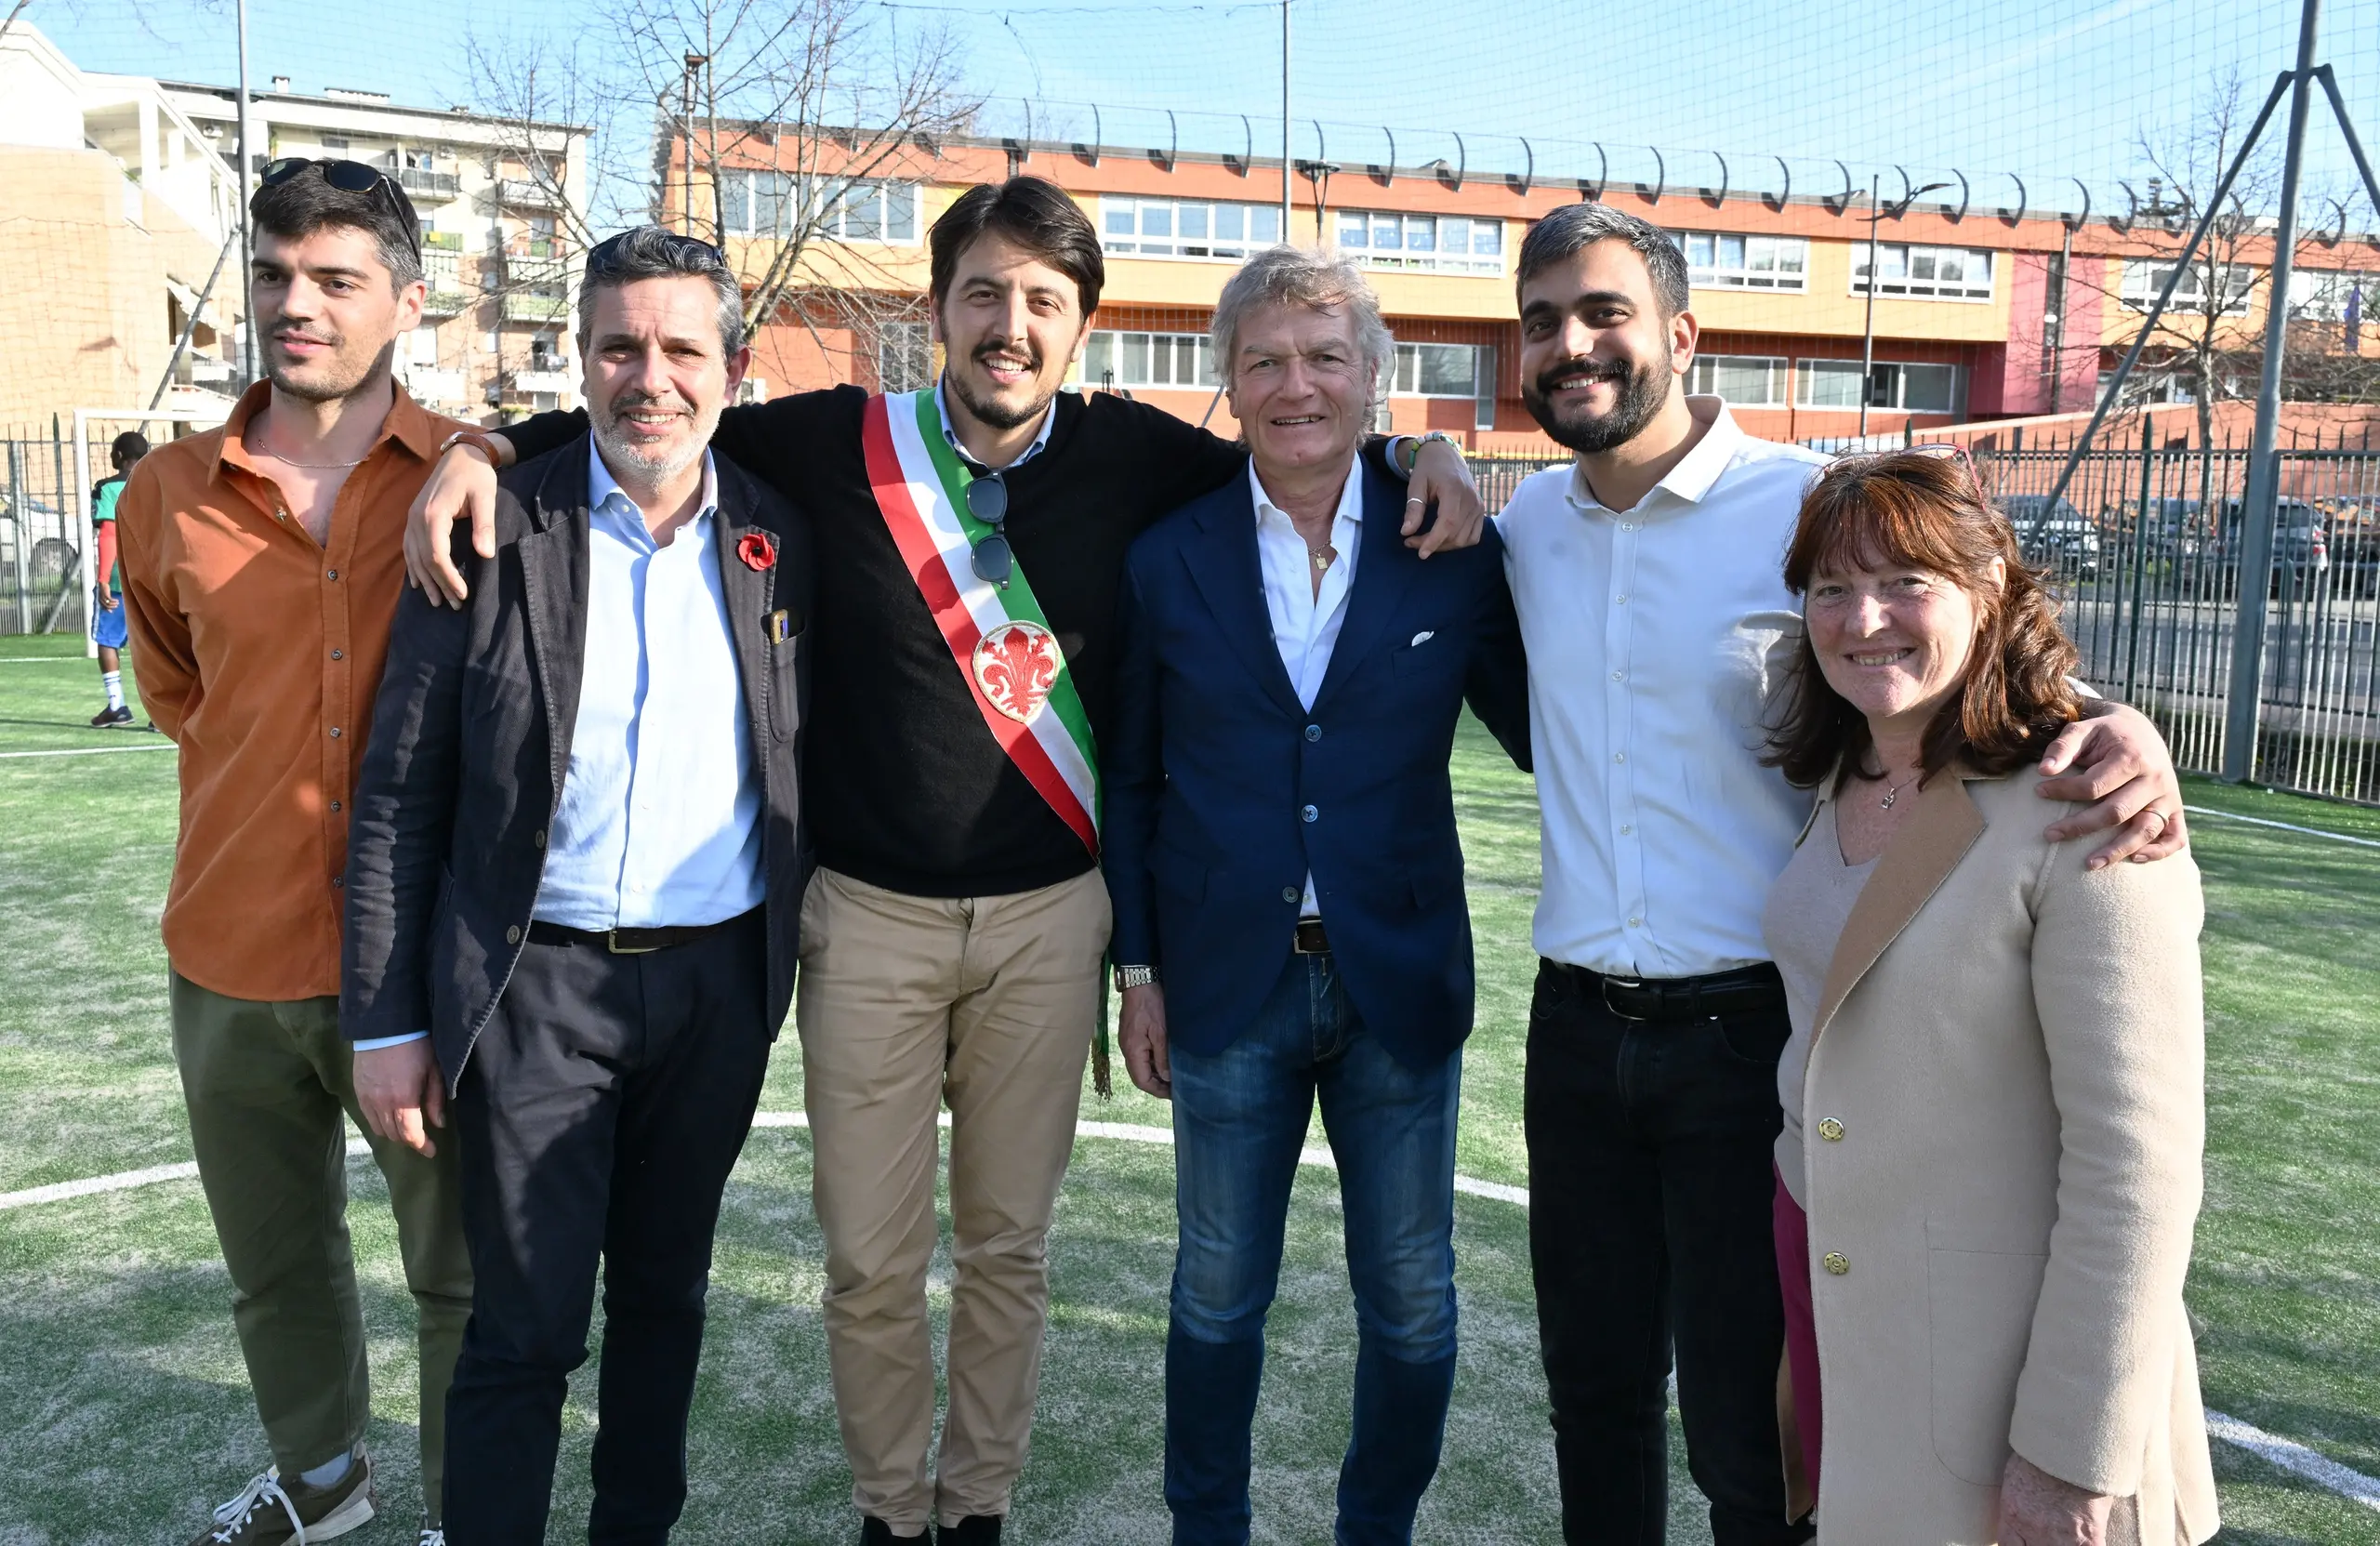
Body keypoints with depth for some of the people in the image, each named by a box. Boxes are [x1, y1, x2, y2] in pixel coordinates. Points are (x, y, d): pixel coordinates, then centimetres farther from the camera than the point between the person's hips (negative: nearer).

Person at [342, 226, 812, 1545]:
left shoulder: (780, 537, 1)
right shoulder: (492, 530, -6)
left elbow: (811, 767, 10)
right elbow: (398, 796, -4)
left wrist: (809, 954, 4)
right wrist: (388, 1023, -4)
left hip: (720, 980, 3)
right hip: (537, 985, -2)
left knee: (664, 1292, 18)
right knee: (523, 1325, 4)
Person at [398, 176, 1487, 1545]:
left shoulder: (1130, 455, -1)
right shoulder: (843, 444, -4)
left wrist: (1414, 457, -4)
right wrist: (487, 449, -9)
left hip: (1049, 916, 1)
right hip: (871, 916, 0)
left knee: (1009, 1246, 14)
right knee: (872, 1258, 10)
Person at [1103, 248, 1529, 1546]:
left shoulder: (1455, 556, -2)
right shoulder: (1168, 561, 0)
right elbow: (1131, 780, 4)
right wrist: (1139, 967, 2)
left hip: (1402, 985, 0)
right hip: (1227, 988, 0)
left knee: (1410, 1304, 13)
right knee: (1218, 1293, 15)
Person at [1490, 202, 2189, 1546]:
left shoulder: (1813, 507, -9)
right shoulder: (1530, 521, 6)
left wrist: (2120, 735, -24)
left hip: (1750, 1035, -4)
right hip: (1579, 1032, 4)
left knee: (1747, 1436, 8)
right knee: (1594, 1389, 19)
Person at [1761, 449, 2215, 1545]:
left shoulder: (2076, 817, -20)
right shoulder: (1837, 782, 2)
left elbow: (2136, 1164, -20)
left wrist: (2076, 1454, -17)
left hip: (1990, 1362, -6)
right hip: (1823, 1280, 6)